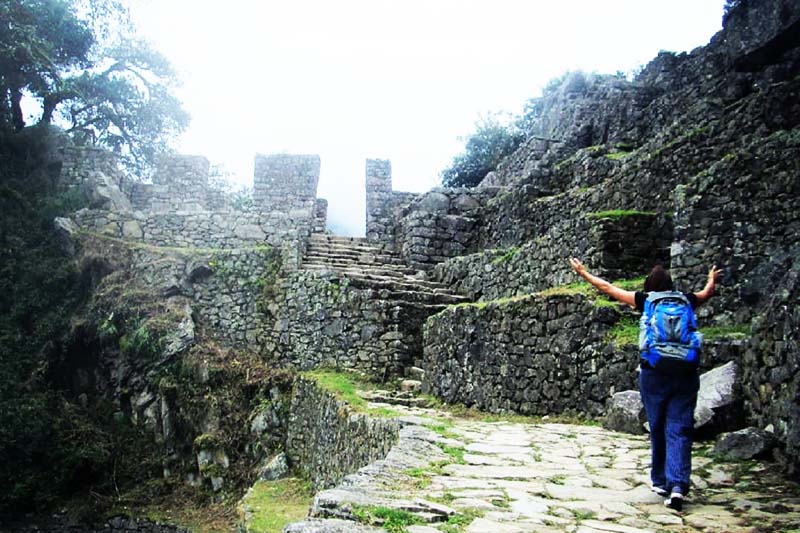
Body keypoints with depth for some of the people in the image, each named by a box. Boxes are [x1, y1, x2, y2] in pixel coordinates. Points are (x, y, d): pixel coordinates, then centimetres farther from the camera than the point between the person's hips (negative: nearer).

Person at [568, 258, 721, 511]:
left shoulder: (645, 301, 1)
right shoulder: (686, 300, 6)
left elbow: (607, 287, 11)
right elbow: (707, 292, 29)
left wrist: (583, 273, 24)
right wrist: (712, 279, 51)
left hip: (653, 373, -1)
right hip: (685, 374, 1)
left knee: (657, 429, 12)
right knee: (679, 430, 0)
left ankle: (660, 481, 23)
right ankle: (678, 485, -13)